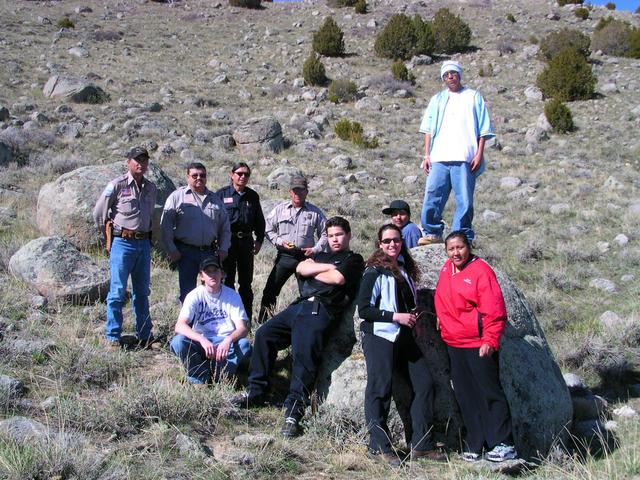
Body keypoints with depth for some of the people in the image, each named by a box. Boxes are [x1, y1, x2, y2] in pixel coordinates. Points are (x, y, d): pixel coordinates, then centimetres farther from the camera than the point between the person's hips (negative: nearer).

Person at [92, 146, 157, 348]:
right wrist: (110, 233, 7)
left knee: (142, 292, 11)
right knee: (118, 292, -3)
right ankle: (112, 337, 5)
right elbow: (99, 213, 1)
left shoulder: (151, 188, 10)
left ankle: (145, 336, 19)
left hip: (144, 243, 5)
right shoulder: (117, 185, -6)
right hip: (122, 243, -5)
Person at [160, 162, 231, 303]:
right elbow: (165, 225, -3)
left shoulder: (214, 199, 14)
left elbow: (224, 225, 17)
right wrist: (171, 250, -8)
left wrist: (223, 248, 7)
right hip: (186, 252, -3)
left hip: (210, 252, 4)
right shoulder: (177, 196, 1)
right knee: (187, 291, 2)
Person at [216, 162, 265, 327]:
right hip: (228, 241, -3)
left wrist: (259, 239, 9)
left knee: (246, 282, 8)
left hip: (246, 241, 3)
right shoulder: (222, 194, -1)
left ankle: (246, 318, 15)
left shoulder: (252, 196, 10)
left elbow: (259, 219, 17)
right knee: (227, 280, 1)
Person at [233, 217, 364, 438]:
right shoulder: (321, 255, 32)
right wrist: (327, 267, 1)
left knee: (304, 354, -23)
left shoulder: (353, 260, 12)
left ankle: (294, 413, -23)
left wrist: (313, 272, 9)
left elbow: (338, 278, -7)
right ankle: (255, 391, 5)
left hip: (321, 310, -8)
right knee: (264, 334, -3)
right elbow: (301, 268, 13)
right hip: (300, 304, 8)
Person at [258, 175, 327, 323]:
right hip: (284, 256, 1)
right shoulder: (280, 209, 7)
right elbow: (268, 229, 10)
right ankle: (262, 321, 9)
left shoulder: (315, 212, 5)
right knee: (270, 291, -1)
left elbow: (325, 233, 9)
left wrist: (316, 249, -5)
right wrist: (279, 242, -7)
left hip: (305, 257, 0)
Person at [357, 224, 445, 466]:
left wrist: (412, 316, 10)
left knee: (424, 382, 4)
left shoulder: (405, 269, 16)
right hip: (379, 337, -8)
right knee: (380, 389, -7)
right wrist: (395, 317, -16)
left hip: (404, 337, 8)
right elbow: (364, 309, -13)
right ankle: (379, 447, 1)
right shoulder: (374, 272, -7)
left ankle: (421, 445, 10)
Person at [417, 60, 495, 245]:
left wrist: (479, 154, -3)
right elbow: (428, 129, 16)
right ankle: (433, 233, 5)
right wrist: (427, 155, 5)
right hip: (439, 158, 3)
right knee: (432, 196, -5)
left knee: (464, 199, -5)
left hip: (464, 158, -2)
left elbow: (483, 129, 7)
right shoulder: (437, 99, 20)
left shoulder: (473, 97, 12)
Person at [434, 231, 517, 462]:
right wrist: (444, 329, 22)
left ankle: (503, 444, 3)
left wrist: (490, 340, -20)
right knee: (465, 396, 9)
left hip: (478, 345, -7)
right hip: (453, 344, 7)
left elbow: (494, 310, -15)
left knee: (489, 393, -3)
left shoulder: (481, 271, -10)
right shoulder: (446, 270, 10)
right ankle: (474, 446, 16)